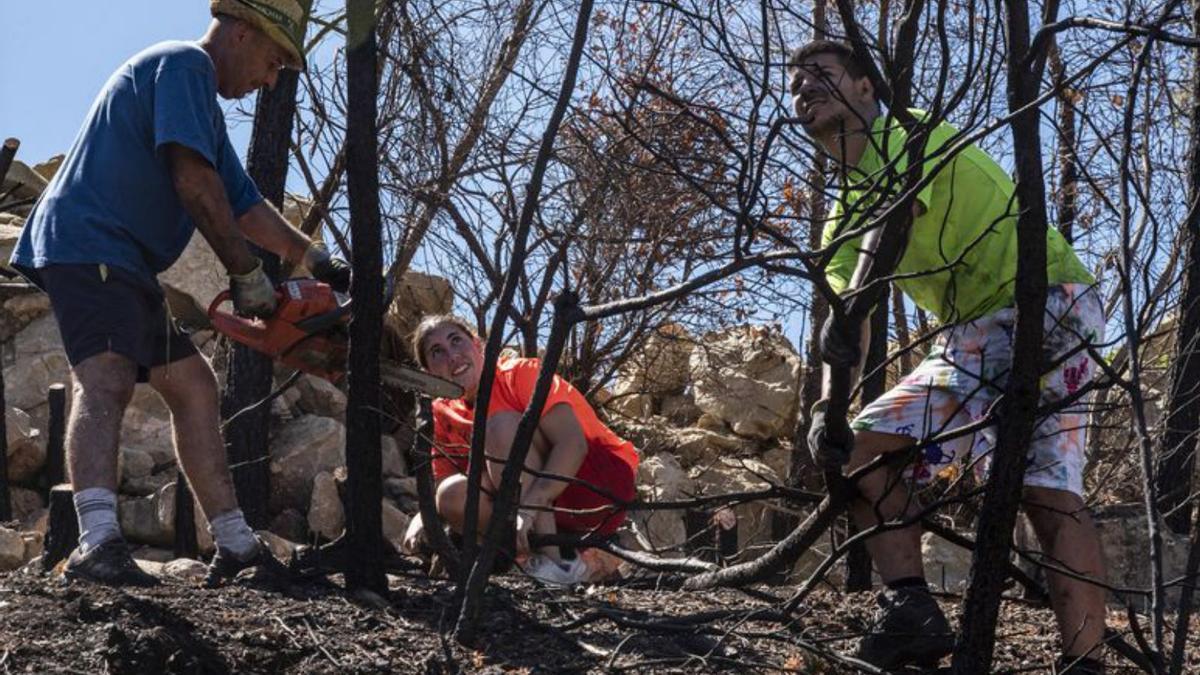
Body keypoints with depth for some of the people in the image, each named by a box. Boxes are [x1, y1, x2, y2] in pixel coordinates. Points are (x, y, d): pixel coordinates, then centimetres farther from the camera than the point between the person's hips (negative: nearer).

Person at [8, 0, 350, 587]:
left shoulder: (201, 104, 27)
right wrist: (247, 273, -10)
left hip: (122, 268, 11)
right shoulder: (184, 64, -5)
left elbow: (246, 207, 29)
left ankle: (234, 545, 16)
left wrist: (319, 263, 23)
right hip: (86, 245, -11)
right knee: (105, 379, -28)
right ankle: (97, 544, -44)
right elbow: (193, 180, -15)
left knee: (193, 385, 12)